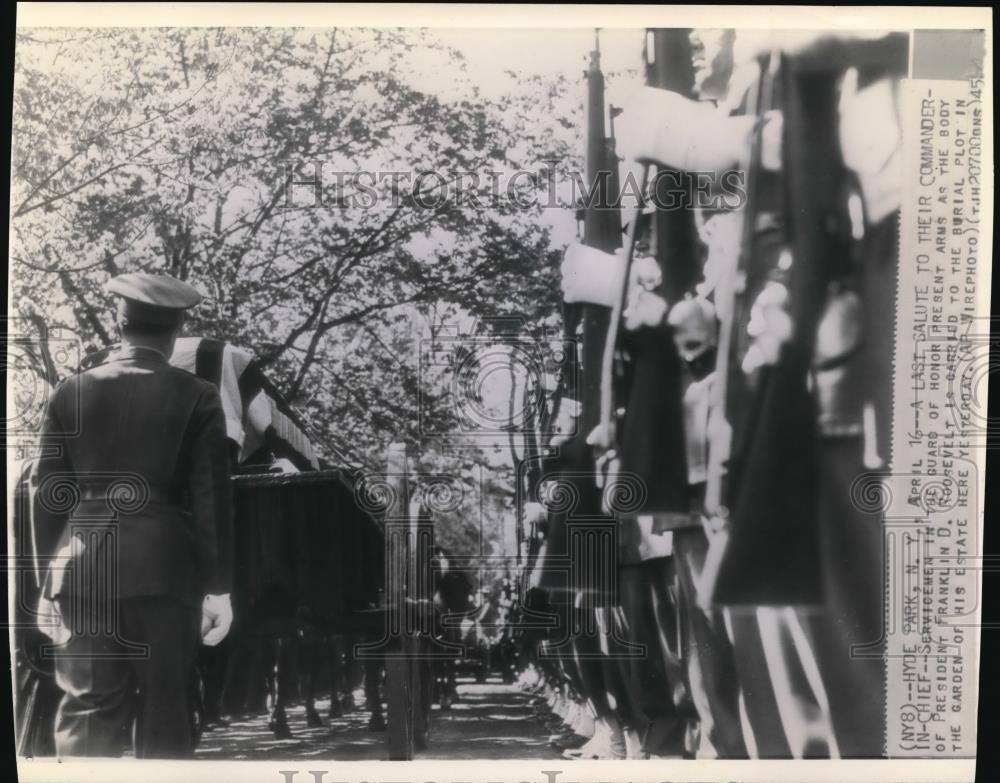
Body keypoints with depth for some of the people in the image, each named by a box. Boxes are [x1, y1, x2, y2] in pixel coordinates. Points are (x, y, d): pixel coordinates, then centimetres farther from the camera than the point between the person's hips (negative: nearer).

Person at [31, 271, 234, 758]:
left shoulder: (71, 393, 4)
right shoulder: (197, 397, -4)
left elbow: (47, 496, 6)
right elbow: (211, 499, -5)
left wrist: (48, 581, 14)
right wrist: (217, 587, 0)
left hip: (82, 572, 3)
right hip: (164, 570, -2)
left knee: (86, 716, 9)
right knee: (165, 716, 8)